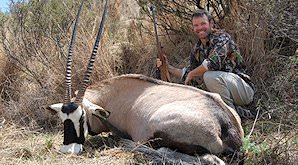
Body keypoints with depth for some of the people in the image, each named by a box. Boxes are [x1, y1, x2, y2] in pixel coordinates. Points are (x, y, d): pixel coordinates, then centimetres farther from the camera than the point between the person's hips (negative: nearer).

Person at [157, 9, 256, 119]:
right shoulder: (197, 50, 11)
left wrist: (191, 74, -14)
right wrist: (168, 67, 5)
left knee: (210, 76, -31)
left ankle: (234, 113, -11)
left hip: (244, 89, -8)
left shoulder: (222, 38, -12)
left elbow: (213, 63, -29)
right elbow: (186, 74, 20)